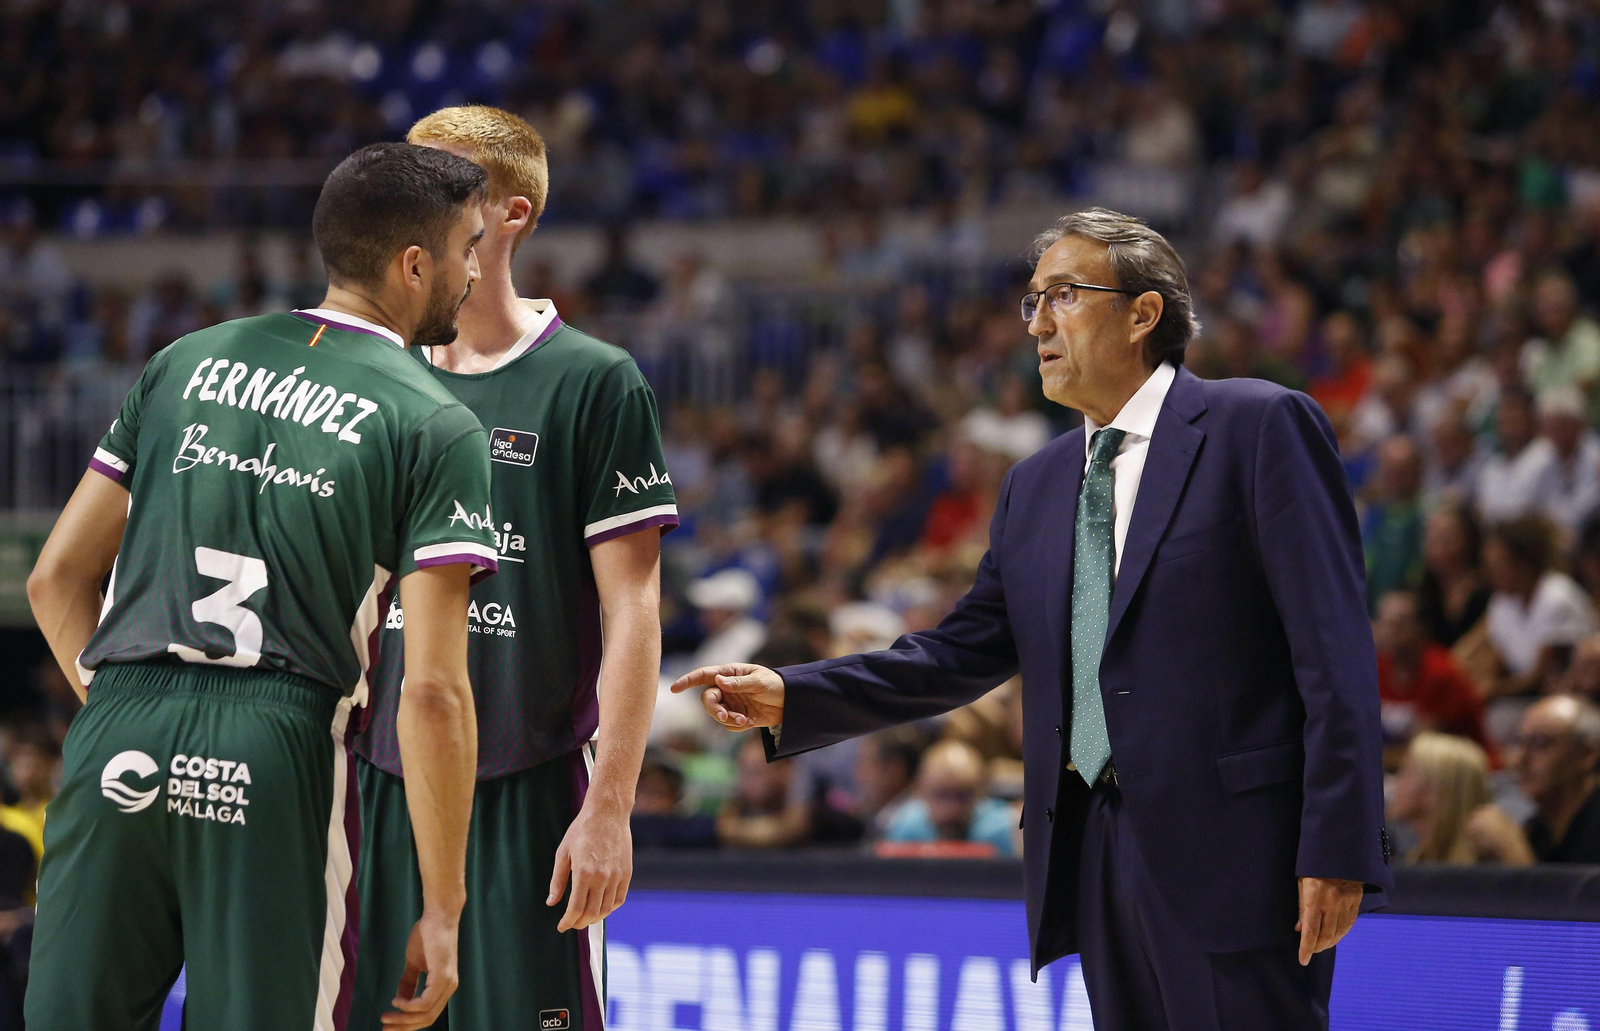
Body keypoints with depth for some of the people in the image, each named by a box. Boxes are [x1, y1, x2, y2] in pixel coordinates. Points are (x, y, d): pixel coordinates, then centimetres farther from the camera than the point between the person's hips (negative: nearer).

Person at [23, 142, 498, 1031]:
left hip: (118, 733, 4)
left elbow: (57, 579, 17)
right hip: (281, 755, -4)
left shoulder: (187, 362, 16)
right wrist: (441, 910, -1)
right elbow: (432, 691, -5)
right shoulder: (437, 429, 2)